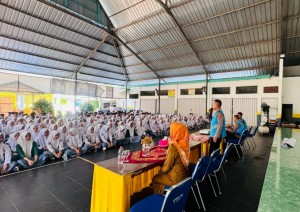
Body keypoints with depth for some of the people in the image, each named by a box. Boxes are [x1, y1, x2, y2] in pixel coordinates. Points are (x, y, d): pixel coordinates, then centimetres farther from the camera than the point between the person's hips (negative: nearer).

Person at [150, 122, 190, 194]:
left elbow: (167, 167, -15)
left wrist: (160, 171, 2)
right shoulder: (184, 143, -7)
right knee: (160, 175, 23)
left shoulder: (173, 146, -27)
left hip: (176, 178, -7)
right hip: (184, 174, 7)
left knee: (154, 179, 12)